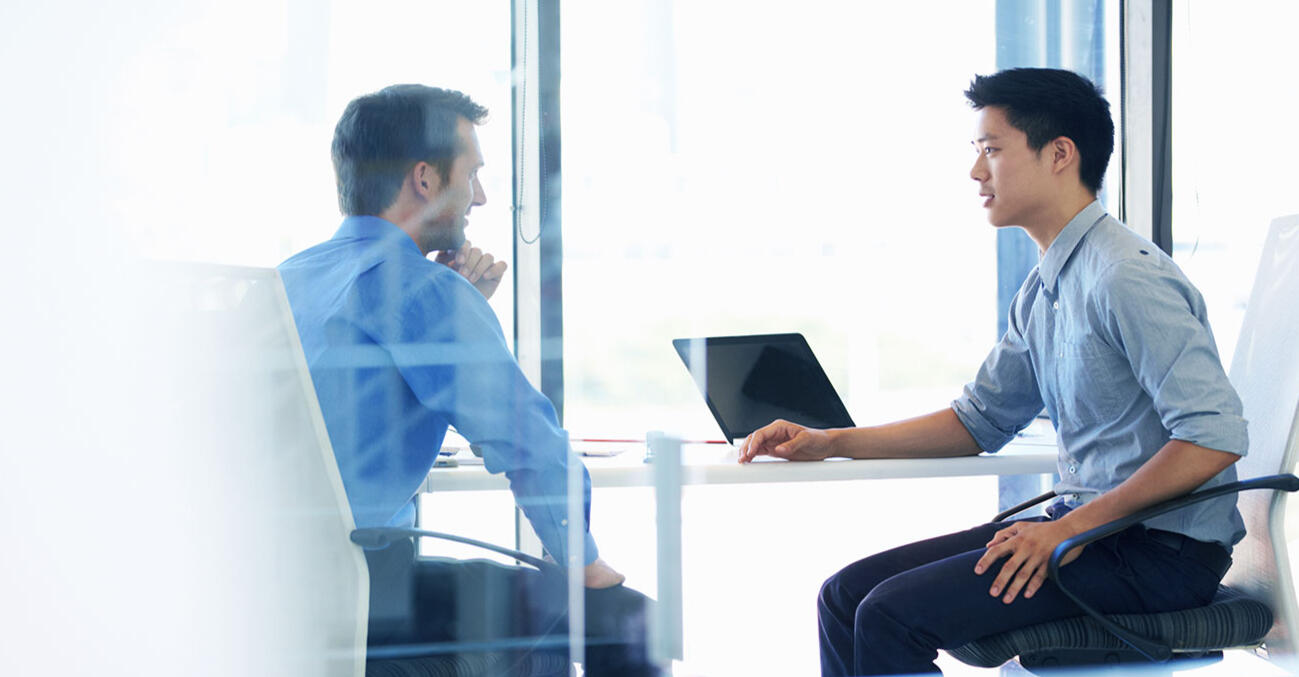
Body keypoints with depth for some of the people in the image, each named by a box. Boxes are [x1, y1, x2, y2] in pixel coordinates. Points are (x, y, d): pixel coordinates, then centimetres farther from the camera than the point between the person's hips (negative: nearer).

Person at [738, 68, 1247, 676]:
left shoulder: (1127, 277, -17)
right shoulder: (1043, 289, 13)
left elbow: (1216, 437, -25)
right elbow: (978, 421, 23)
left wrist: (1072, 529, -22)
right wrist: (831, 442, 13)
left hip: (1161, 552, -9)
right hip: (1085, 525, 9)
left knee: (893, 615, -20)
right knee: (848, 593, 3)